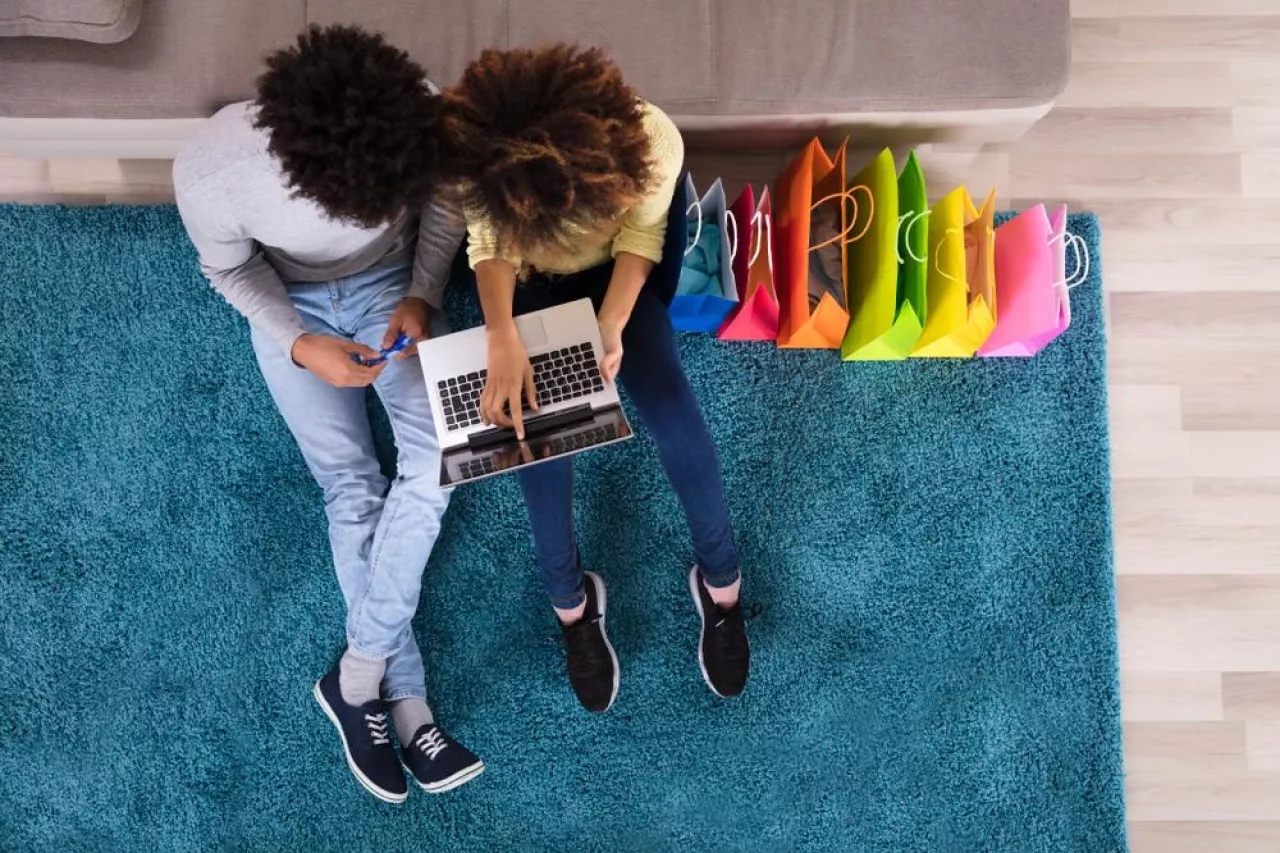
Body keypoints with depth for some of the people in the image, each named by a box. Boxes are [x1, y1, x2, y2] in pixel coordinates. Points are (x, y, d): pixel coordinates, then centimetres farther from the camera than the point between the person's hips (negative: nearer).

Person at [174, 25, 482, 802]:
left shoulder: (418, 111, -33)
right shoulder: (210, 173, -36)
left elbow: (444, 200, -9)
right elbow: (229, 269, -13)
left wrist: (422, 295, -20)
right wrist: (299, 345, -26)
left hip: (392, 283, 2)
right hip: (288, 304, -1)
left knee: (436, 455, -16)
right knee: (350, 485, -4)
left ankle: (361, 671, -3)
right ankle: (406, 700, 6)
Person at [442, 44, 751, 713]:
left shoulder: (652, 140, -37)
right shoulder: (484, 153, -35)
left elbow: (640, 237, -19)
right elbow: (491, 246, -20)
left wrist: (611, 327, -32)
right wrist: (502, 343, -36)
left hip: (611, 274, 0)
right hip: (529, 282, 1)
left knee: (674, 414, -15)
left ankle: (720, 579, 10)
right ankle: (570, 597, 8)